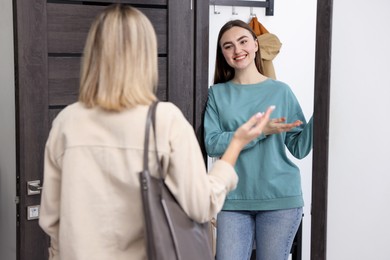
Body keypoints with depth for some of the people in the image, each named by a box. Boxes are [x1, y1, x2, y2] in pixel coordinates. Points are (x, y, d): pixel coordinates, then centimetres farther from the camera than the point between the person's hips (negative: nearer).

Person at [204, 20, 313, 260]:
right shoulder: (218, 93, 5)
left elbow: (300, 148, 2)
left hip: (280, 197, 0)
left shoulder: (281, 91, 4)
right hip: (233, 198, 0)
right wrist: (260, 131, -16)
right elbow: (212, 144, -8)